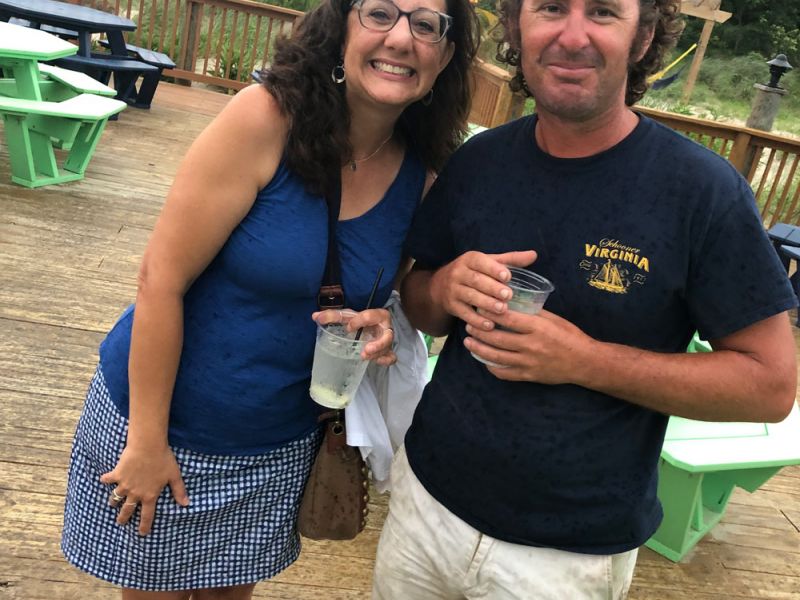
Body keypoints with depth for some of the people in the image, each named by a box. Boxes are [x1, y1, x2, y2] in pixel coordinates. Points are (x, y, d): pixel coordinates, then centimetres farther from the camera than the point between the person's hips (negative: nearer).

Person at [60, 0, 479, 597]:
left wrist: (379, 324, -14)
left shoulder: (422, 176, -7)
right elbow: (161, 280, -19)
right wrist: (147, 441, -15)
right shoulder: (267, 117, -22)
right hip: (171, 424, -3)